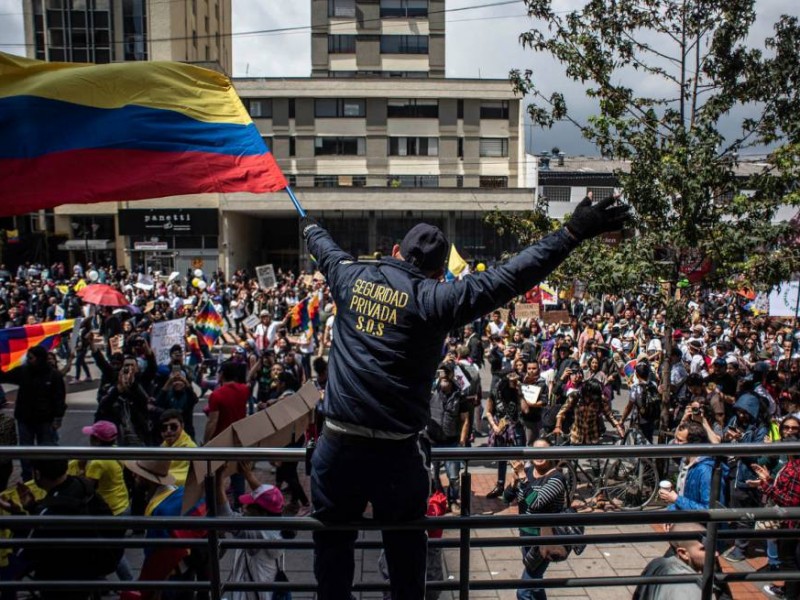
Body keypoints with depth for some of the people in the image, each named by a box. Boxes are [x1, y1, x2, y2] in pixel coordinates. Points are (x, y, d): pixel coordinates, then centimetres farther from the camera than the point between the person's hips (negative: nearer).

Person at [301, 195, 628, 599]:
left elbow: (325, 248, 25)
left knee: (332, 539, 21)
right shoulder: (433, 299, -11)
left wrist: (310, 227, 48)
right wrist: (573, 233, -11)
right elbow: (507, 279, -15)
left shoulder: (351, 277, 2)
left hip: (337, 443, 3)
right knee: (405, 543, 21)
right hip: (394, 449, -3)